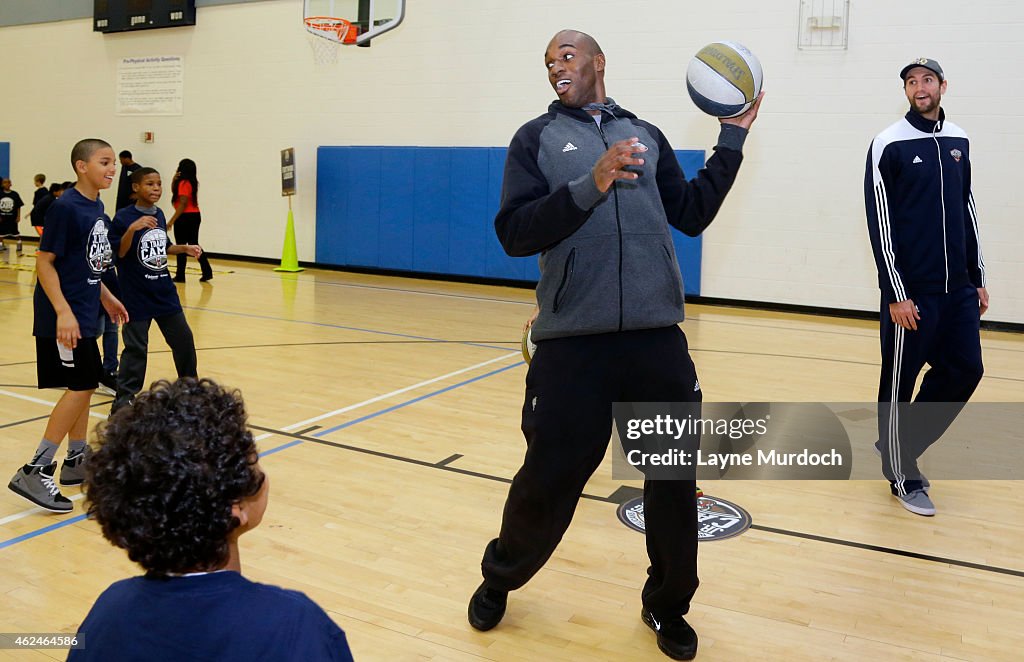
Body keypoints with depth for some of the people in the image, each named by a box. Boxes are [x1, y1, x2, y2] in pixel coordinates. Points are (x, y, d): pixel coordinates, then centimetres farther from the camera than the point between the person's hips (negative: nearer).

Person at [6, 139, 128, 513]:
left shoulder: (97, 208, 9)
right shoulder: (65, 207, -16)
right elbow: (44, 262, -17)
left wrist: (105, 298, 21)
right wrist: (63, 312, -23)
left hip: (84, 314, 9)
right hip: (64, 316, -9)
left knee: (83, 386, 15)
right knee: (81, 386, -9)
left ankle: (76, 461, 27)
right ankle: (35, 472, -2)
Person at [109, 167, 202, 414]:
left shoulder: (159, 215, 8)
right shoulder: (124, 217, -12)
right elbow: (119, 253, -16)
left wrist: (184, 248, 5)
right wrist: (132, 229, -30)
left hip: (164, 291, 7)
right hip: (136, 295, -6)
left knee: (183, 339, 13)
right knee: (136, 347, -3)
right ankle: (124, 399, 8)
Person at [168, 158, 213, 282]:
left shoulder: (184, 183, -15)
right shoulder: (193, 182, 12)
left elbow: (182, 204, -21)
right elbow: (174, 191, 23)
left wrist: (172, 221, -20)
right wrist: (174, 179, 5)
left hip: (185, 217, -9)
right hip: (195, 216, 9)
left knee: (181, 246, -1)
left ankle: (180, 276, 5)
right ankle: (207, 272, 8)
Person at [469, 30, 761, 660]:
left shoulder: (646, 134, 16)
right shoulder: (536, 138, 7)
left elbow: (693, 214, 15)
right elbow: (514, 233, -5)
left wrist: (732, 138, 14)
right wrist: (589, 187, -17)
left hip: (658, 335, 3)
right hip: (572, 339, -2)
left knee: (675, 478, 7)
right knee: (549, 478, 4)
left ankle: (668, 605, 30)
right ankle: (499, 579, 32)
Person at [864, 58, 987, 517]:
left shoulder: (958, 141, 11)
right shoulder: (890, 145, -7)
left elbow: (966, 210, 17)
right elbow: (880, 222, -11)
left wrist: (977, 279, 14)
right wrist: (896, 294, -14)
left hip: (958, 289, 6)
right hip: (911, 290, -6)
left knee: (965, 371, 8)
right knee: (899, 383, 2)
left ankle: (899, 443, 26)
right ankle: (904, 477, 18)